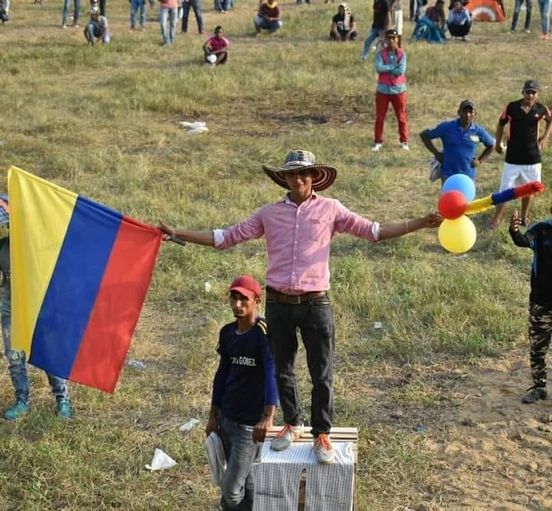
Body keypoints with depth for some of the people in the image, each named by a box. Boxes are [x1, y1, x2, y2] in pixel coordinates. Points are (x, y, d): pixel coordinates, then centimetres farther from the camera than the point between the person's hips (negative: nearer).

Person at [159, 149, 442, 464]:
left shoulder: (330, 209, 3)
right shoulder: (270, 214, 7)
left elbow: (373, 231, -1)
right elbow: (227, 238, 8)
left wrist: (420, 224, -11)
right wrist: (177, 234, 3)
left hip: (316, 304, -2)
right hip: (278, 304, 2)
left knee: (322, 374, 2)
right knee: (283, 370, 14)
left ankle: (322, 434, 17)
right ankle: (292, 425, 33)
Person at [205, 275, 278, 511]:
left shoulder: (263, 334, -18)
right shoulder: (227, 332, 4)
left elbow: (272, 375, -32)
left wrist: (268, 417, -45)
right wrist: (213, 415, 14)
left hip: (250, 423, -7)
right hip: (226, 418, 7)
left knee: (231, 488, -5)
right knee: (245, 482, 17)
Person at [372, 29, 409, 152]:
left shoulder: (402, 54, -3)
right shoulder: (381, 53, -1)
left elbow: (401, 71, -16)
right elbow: (379, 68, -18)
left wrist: (386, 69, -12)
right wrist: (394, 66, -15)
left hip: (398, 89, -1)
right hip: (383, 89, 1)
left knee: (401, 117, 6)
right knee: (380, 117, 5)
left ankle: (404, 141, 16)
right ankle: (378, 142, 14)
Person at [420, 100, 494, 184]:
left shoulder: (478, 131, 0)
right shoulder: (447, 127, -7)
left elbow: (491, 145, 17)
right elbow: (424, 135, 0)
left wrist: (480, 161, 6)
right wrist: (436, 153, -5)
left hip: (469, 176, 3)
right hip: (449, 176, -2)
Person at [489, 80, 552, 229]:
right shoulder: (512, 107, -11)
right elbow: (501, 123, 6)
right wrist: (498, 143, 7)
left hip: (532, 158, 2)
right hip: (513, 158, -2)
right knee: (505, 190, -1)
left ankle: (524, 216, 33)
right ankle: (496, 219, 9)